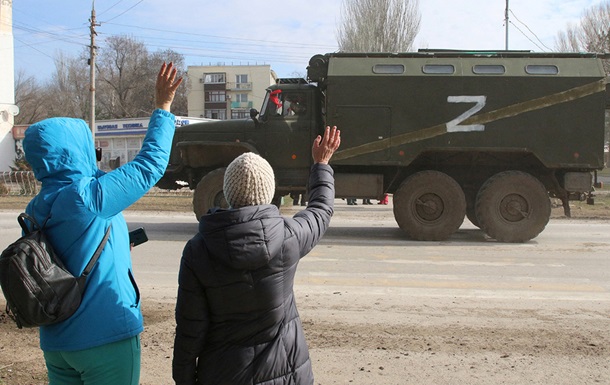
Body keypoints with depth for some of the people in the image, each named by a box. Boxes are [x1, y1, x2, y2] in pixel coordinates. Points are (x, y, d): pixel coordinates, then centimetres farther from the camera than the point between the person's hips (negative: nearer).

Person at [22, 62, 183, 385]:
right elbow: (149, 165, -9)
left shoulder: (36, 210, 4)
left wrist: (118, 247, 24)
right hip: (105, 337, -7)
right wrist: (163, 107, -1)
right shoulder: (89, 196, -18)